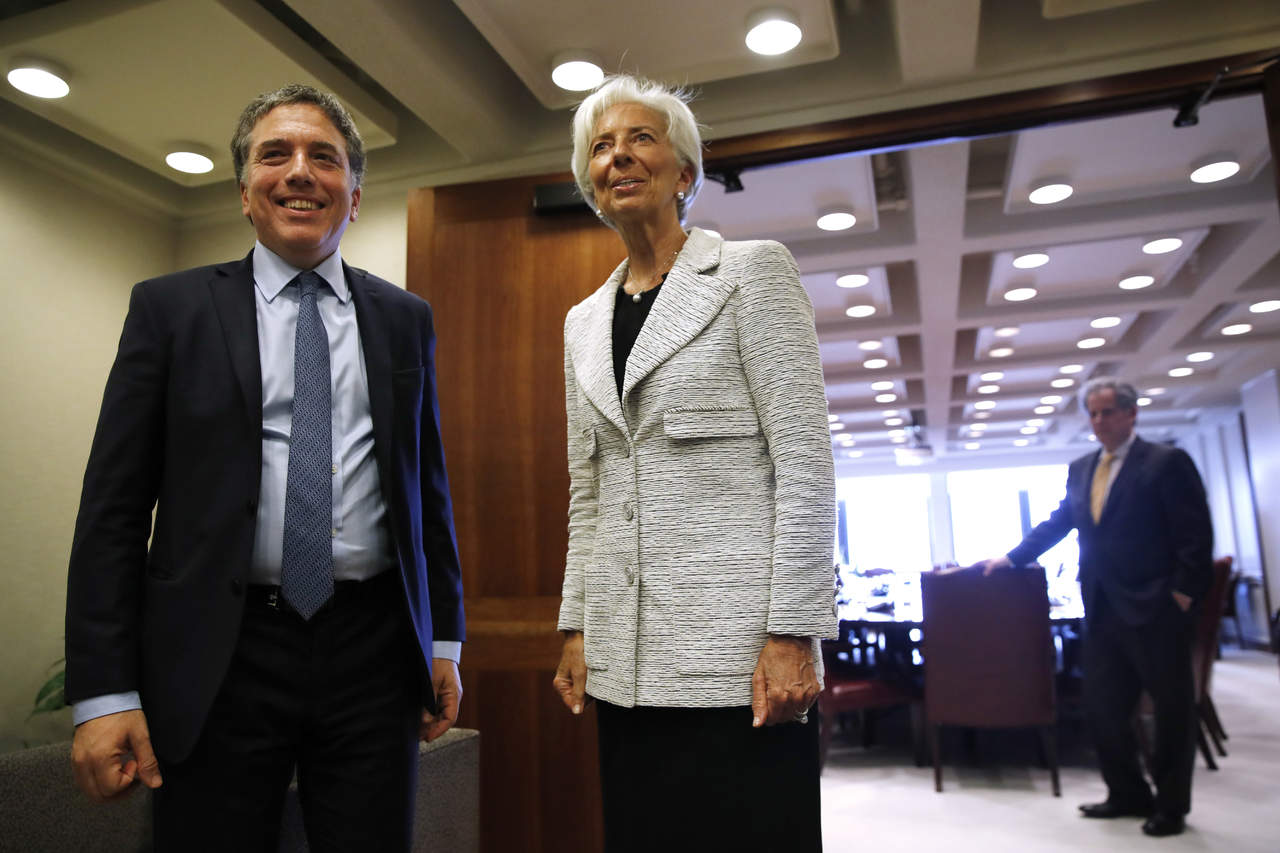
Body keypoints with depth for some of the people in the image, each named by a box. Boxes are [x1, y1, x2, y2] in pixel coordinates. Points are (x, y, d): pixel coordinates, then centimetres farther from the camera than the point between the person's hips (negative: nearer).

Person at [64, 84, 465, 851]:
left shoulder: (405, 319, 9)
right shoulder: (171, 307, 3)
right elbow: (114, 506, 0)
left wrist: (443, 640, 9)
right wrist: (104, 691, -6)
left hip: (373, 653, 2)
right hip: (220, 657, -1)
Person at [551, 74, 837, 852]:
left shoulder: (752, 272, 0)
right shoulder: (584, 321, 16)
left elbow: (805, 461, -8)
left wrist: (794, 632, -14)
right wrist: (577, 626, 10)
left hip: (736, 649, -5)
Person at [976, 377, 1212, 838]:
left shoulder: (1167, 462, -7)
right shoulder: (1080, 469, 11)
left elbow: (1196, 535, -10)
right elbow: (1057, 523, 16)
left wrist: (1184, 593, -14)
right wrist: (1010, 558, 11)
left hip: (1155, 609, -6)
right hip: (1103, 609, 6)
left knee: (1171, 708, 7)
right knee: (1102, 707, 10)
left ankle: (1171, 805, 22)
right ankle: (1128, 794, 26)